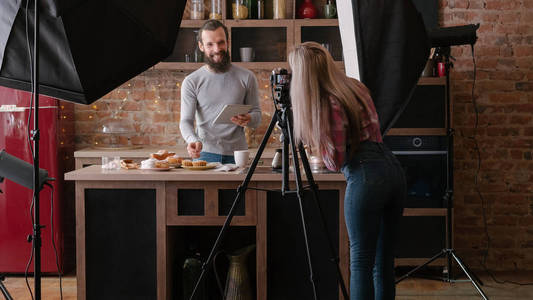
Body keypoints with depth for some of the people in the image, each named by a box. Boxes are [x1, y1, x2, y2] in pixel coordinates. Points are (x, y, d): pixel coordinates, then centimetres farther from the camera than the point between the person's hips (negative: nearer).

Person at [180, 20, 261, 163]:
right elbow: (186, 121, -3)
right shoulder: (191, 82, 2)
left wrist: (248, 119, -16)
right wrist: (193, 141, -25)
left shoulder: (246, 77, 5)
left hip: (236, 156, 1)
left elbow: (257, 115, 9)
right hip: (205, 154, -1)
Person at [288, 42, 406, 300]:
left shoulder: (328, 104, -10)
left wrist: (317, 140, 7)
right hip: (393, 169, 8)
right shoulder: (355, 87, 14)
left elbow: (335, 162, -9)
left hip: (365, 177, -8)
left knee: (361, 262, -1)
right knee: (383, 259, 13)